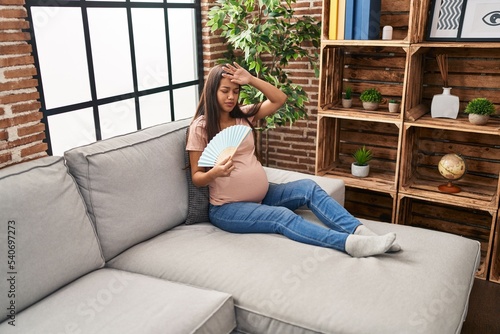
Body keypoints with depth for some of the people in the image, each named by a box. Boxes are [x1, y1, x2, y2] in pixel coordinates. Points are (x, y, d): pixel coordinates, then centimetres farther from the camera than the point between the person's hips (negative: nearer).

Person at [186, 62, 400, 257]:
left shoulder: (243, 115, 9)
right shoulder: (200, 127, -8)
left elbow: (279, 99, 4)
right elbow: (196, 178, -8)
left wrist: (250, 79, -7)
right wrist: (215, 172, -30)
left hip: (262, 196, 7)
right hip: (227, 208, -6)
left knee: (308, 187, -15)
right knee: (282, 216, -29)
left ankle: (359, 231, -27)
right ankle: (350, 243, -43)